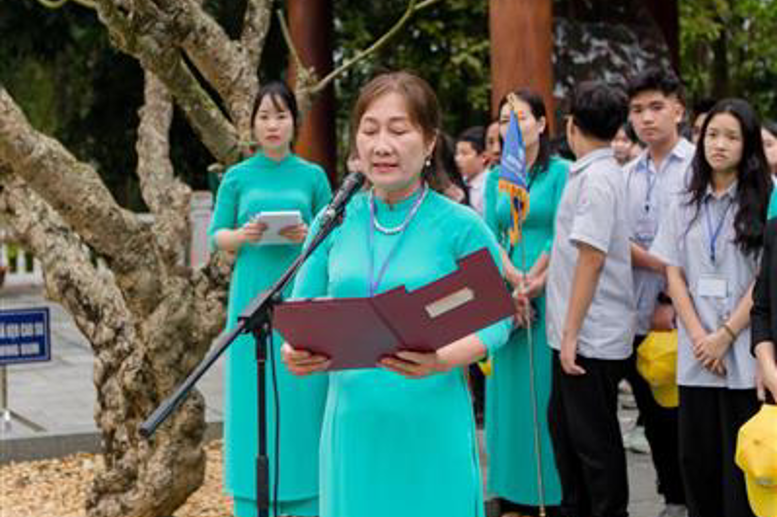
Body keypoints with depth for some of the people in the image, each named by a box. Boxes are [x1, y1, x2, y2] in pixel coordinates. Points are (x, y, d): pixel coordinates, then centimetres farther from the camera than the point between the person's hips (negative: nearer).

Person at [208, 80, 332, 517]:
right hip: (253, 298, 0)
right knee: (253, 395, 1)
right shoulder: (238, 178, 5)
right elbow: (216, 236, 6)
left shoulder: (313, 176, 6)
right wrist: (242, 236, -14)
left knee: (302, 395, 0)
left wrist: (309, 236, -13)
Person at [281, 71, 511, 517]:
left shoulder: (460, 226, -6)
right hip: (353, 419, 3)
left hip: (431, 425, -3)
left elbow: (494, 320, -5)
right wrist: (296, 349, -13)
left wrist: (441, 361, -23)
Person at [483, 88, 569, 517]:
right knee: (509, 387, 5)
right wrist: (515, 278, -12)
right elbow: (490, 237, 4)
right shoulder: (495, 179, 13)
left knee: (545, 388, -4)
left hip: (549, 292, -5)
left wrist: (532, 281, -13)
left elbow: (561, 236, -8)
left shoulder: (559, 173, -2)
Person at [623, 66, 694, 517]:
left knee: (684, 417, -2)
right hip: (639, 318, 5)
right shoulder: (627, 175, 12)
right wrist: (660, 264, -9)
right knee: (655, 419, 11)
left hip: (683, 320, -5)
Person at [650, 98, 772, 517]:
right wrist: (699, 337, -6)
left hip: (744, 352, -4)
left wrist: (725, 336, -11)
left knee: (741, 461, -2)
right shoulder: (685, 205, 12)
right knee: (696, 457, 6)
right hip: (695, 354, 4)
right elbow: (674, 275, 8)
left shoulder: (765, 200, -2)